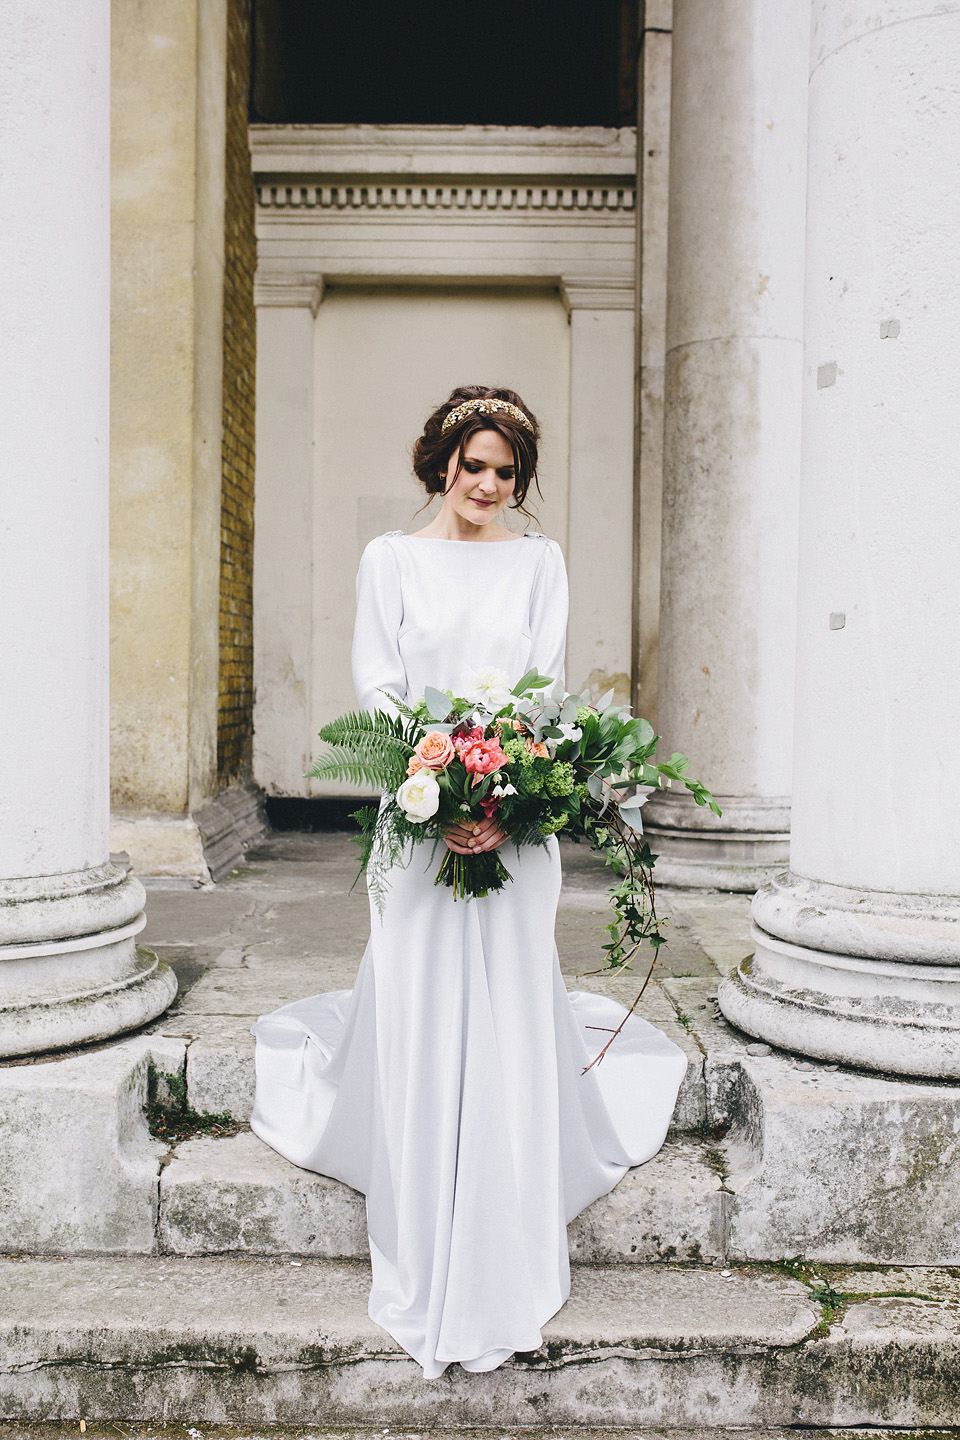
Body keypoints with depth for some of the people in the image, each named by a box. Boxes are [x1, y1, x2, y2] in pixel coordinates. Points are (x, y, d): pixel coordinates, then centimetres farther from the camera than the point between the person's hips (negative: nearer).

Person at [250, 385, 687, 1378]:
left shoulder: (539, 560, 10)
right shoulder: (390, 559, 8)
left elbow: (546, 688, 1)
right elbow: (377, 686, 0)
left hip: (516, 819, 1)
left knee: (508, 1022, 3)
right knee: (417, 1019, 3)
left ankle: (501, 1269, 18)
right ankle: (422, 1270, 18)